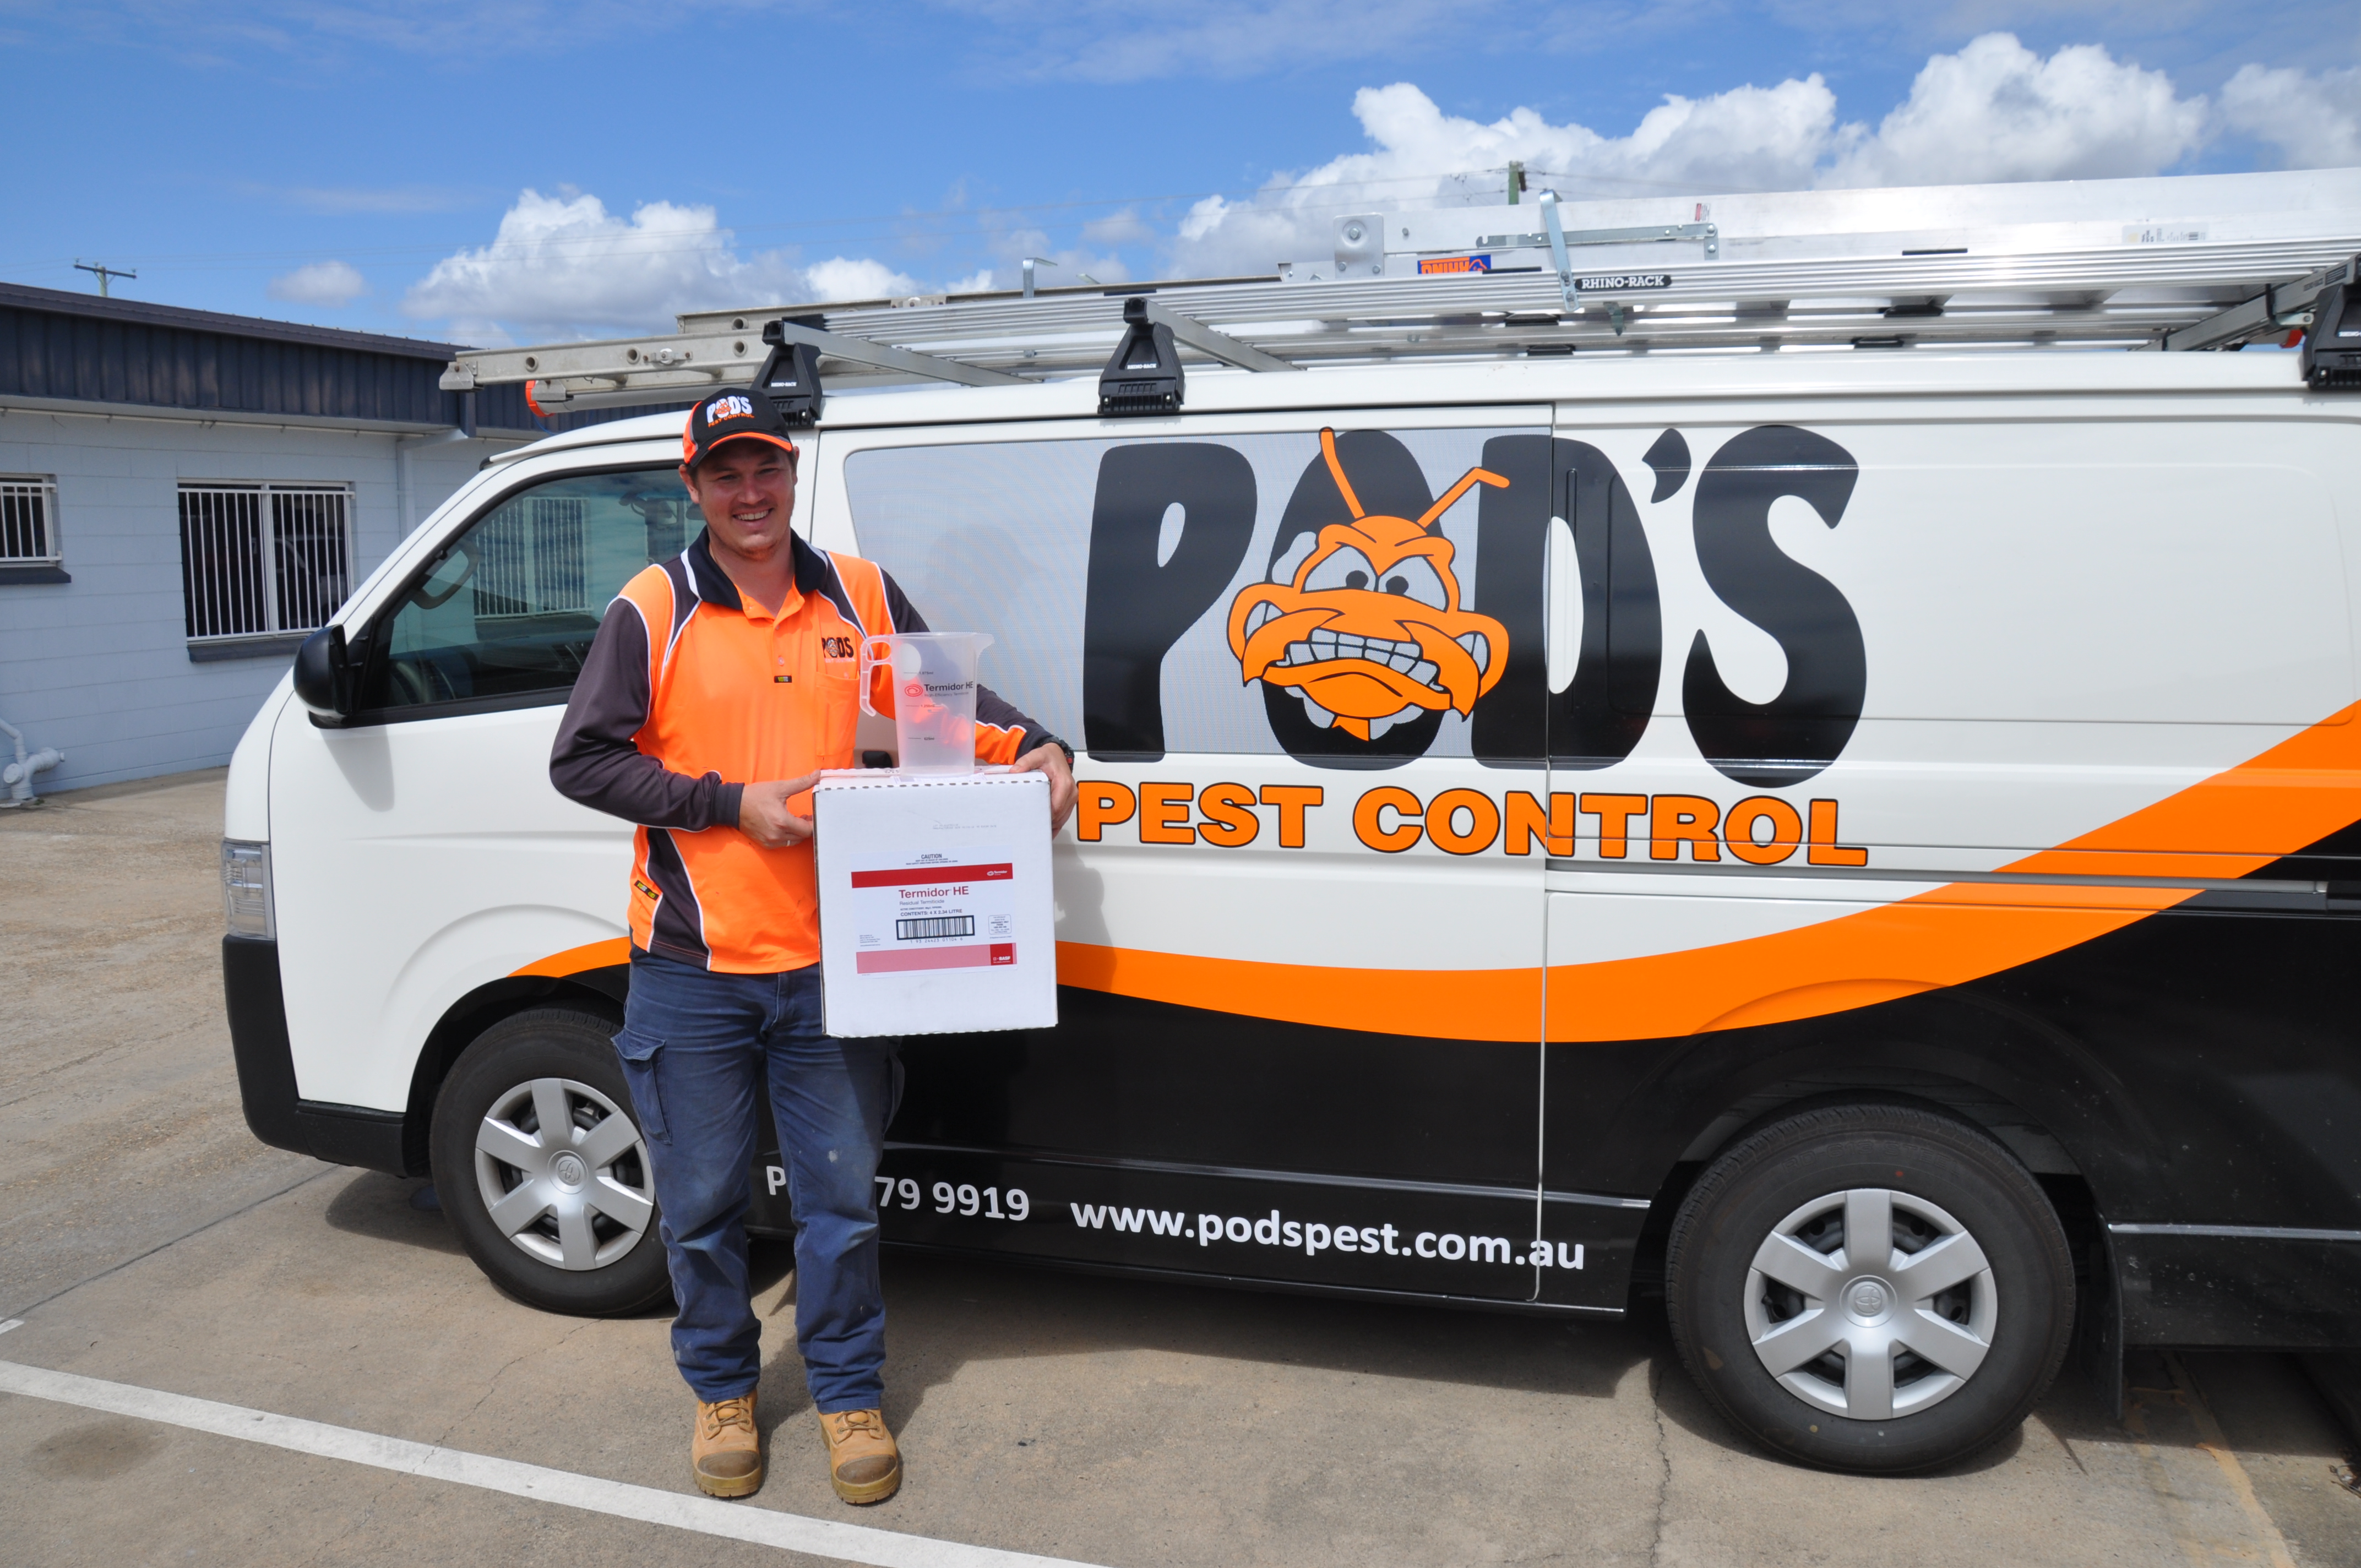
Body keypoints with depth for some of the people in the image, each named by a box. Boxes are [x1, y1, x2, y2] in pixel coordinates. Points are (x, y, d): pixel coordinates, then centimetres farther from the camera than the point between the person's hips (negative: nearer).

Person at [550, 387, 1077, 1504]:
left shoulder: (857, 595, 5)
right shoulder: (653, 608, -4)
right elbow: (581, 761, -5)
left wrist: (1037, 749, -4)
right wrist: (733, 804, -14)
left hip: (828, 962, 2)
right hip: (692, 970, -1)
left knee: (840, 1198, 11)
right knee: (703, 1204, 12)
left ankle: (850, 1394, 29)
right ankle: (722, 1392, 34)